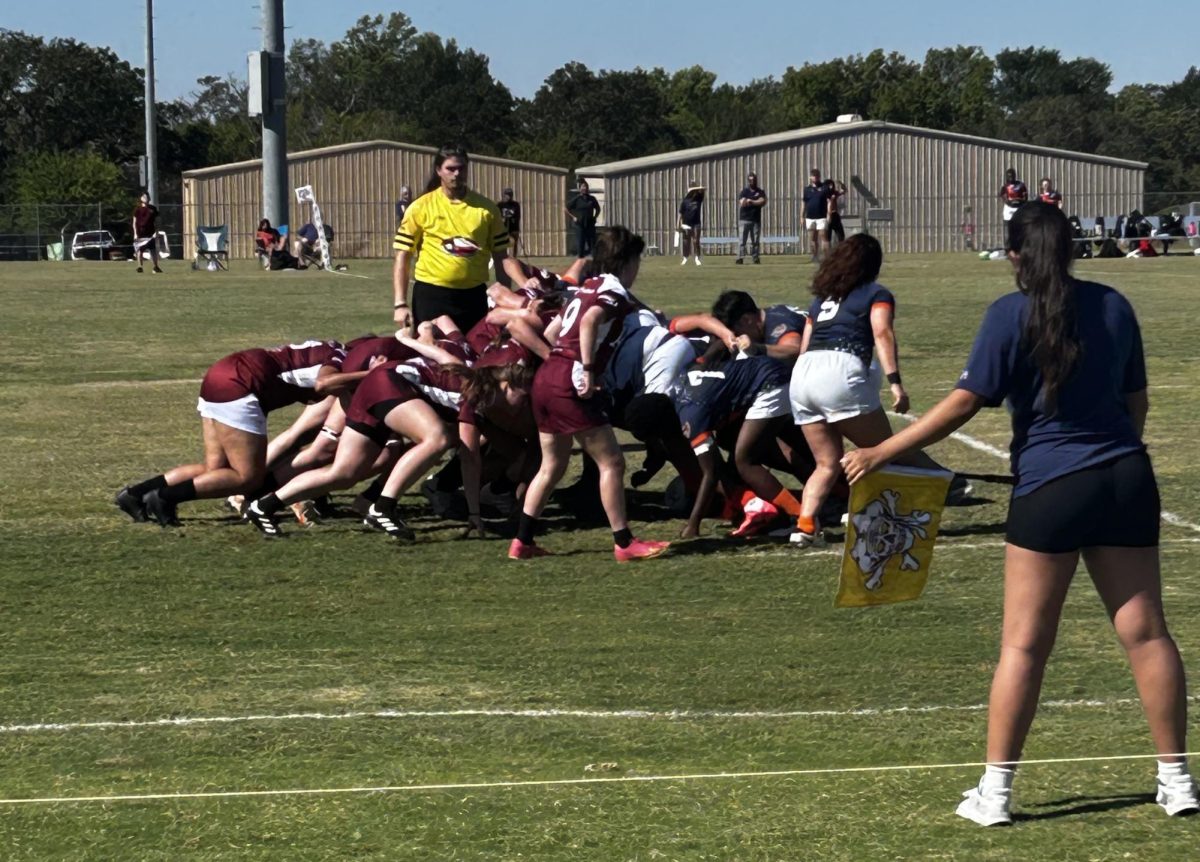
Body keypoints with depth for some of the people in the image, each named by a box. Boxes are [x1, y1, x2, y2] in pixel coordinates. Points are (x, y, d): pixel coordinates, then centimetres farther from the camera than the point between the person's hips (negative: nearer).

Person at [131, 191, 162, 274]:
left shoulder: (153, 208, 9)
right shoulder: (138, 209, 2)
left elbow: (156, 222, 12)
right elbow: (134, 222, 2)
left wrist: (156, 232, 4)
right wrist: (135, 234, -5)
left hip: (151, 233, 2)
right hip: (140, 233, -2)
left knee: (153, 250, 1)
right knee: (139, 250, -3)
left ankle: (156, 266, 7)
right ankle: (139, 266, 0)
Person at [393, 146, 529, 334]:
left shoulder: (486, 208, 6)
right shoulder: (421, 208, -1)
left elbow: (501, 257, 9)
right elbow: (402, 258, 0)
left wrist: (524, 284, -9)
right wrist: (400, 304, -9)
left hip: (473, 296, 2)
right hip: (431, 296, -2)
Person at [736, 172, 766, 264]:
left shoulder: (760, 192, 11)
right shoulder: (744, 192, 6)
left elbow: (763, 202, -6)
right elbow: (742, 203, -11)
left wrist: (751, 201, -12)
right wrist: (756, 203, -14)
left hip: (756, 220, 2)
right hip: (744, 219, -2)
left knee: (755, 241, 2)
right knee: (743, 240, -9)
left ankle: (755, 258, 5)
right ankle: (740, 258, -13)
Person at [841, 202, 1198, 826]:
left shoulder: (1012, 315, -8)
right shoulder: (1113, 306, 6)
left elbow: (964, 404, -11)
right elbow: (1136, 400, 14)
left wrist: (880, 454, -6)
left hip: (1051, 488, -4)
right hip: (1127, 480, 4)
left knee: (1024, 644, 1)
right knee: (1145, 631, 8)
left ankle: (995, 790, 3)